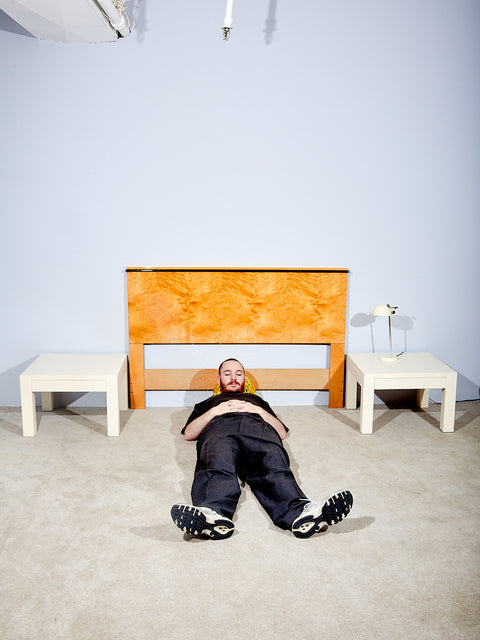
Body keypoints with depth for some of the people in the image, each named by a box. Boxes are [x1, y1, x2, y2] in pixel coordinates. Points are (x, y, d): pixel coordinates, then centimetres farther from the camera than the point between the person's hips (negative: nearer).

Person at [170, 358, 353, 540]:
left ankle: (299, 512, -66)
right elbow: (188, 433, 23)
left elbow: (282, 432, 28)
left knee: (274, 467, -38)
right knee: (218, 467, -41)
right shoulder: (207, 403, 45)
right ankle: (214, 515, -69)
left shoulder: (258, 400, 46)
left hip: (258, 428, 1)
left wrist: (258, 410, 11)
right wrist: (216, 411, 9)